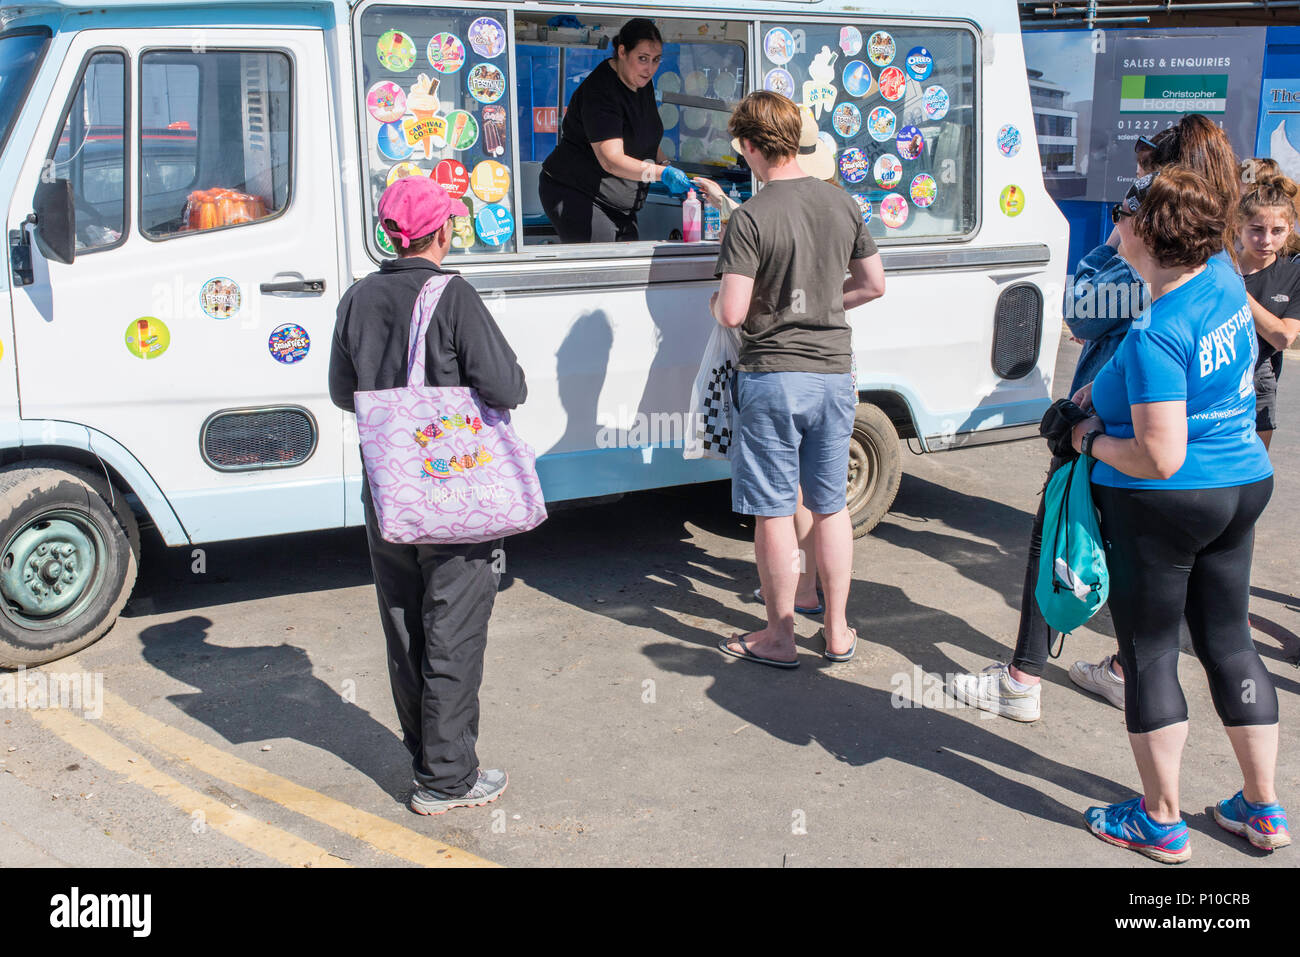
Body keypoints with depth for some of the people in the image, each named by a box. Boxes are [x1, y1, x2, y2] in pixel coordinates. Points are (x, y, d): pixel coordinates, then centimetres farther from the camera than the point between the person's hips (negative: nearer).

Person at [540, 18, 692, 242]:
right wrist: (662, 173, -44)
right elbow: (611, 160, -33)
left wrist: (665, 163, 6)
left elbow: (646, 138, 25)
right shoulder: (600, 91, -22)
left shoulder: (642, 82, 7)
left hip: (618, 204, 9)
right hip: (575, 196, -9)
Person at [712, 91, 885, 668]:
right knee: (830, 506, 15)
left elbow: (731, 314, -18)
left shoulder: (751, 219, -15)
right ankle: (837, 632, 24)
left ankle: (779, 638, 15)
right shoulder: (842, 204, 4)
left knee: (774, 511, 5)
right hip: (833, 372, 6)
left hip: (773, 377, -5)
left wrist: (719, 300, 4)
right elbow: (873, 284, 13)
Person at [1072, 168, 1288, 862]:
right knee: (1228, 642, 17)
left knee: (1149, 655, 6)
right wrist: (1105, 387, 18)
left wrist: (1095, 441, -10)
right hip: (1243, 486, 8)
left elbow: (1159, 458, -27)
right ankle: (1263, 811, 29)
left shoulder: (1155, 336, -25)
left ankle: (1161, 822, 19)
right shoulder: (1222, 277, 1)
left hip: (1161, 509, -8)